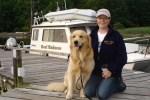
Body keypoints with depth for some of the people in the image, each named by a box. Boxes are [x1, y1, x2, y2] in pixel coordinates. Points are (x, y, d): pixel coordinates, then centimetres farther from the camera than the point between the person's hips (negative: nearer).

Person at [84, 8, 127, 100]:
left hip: (111, 71, -4)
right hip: (95, 70, 4)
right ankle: (101, 84, 16)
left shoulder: (116, 35, -6)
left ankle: (117, 84, 10)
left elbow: (122, 57, -8)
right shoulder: (92, 35, 7)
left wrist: (110, 70, -16)